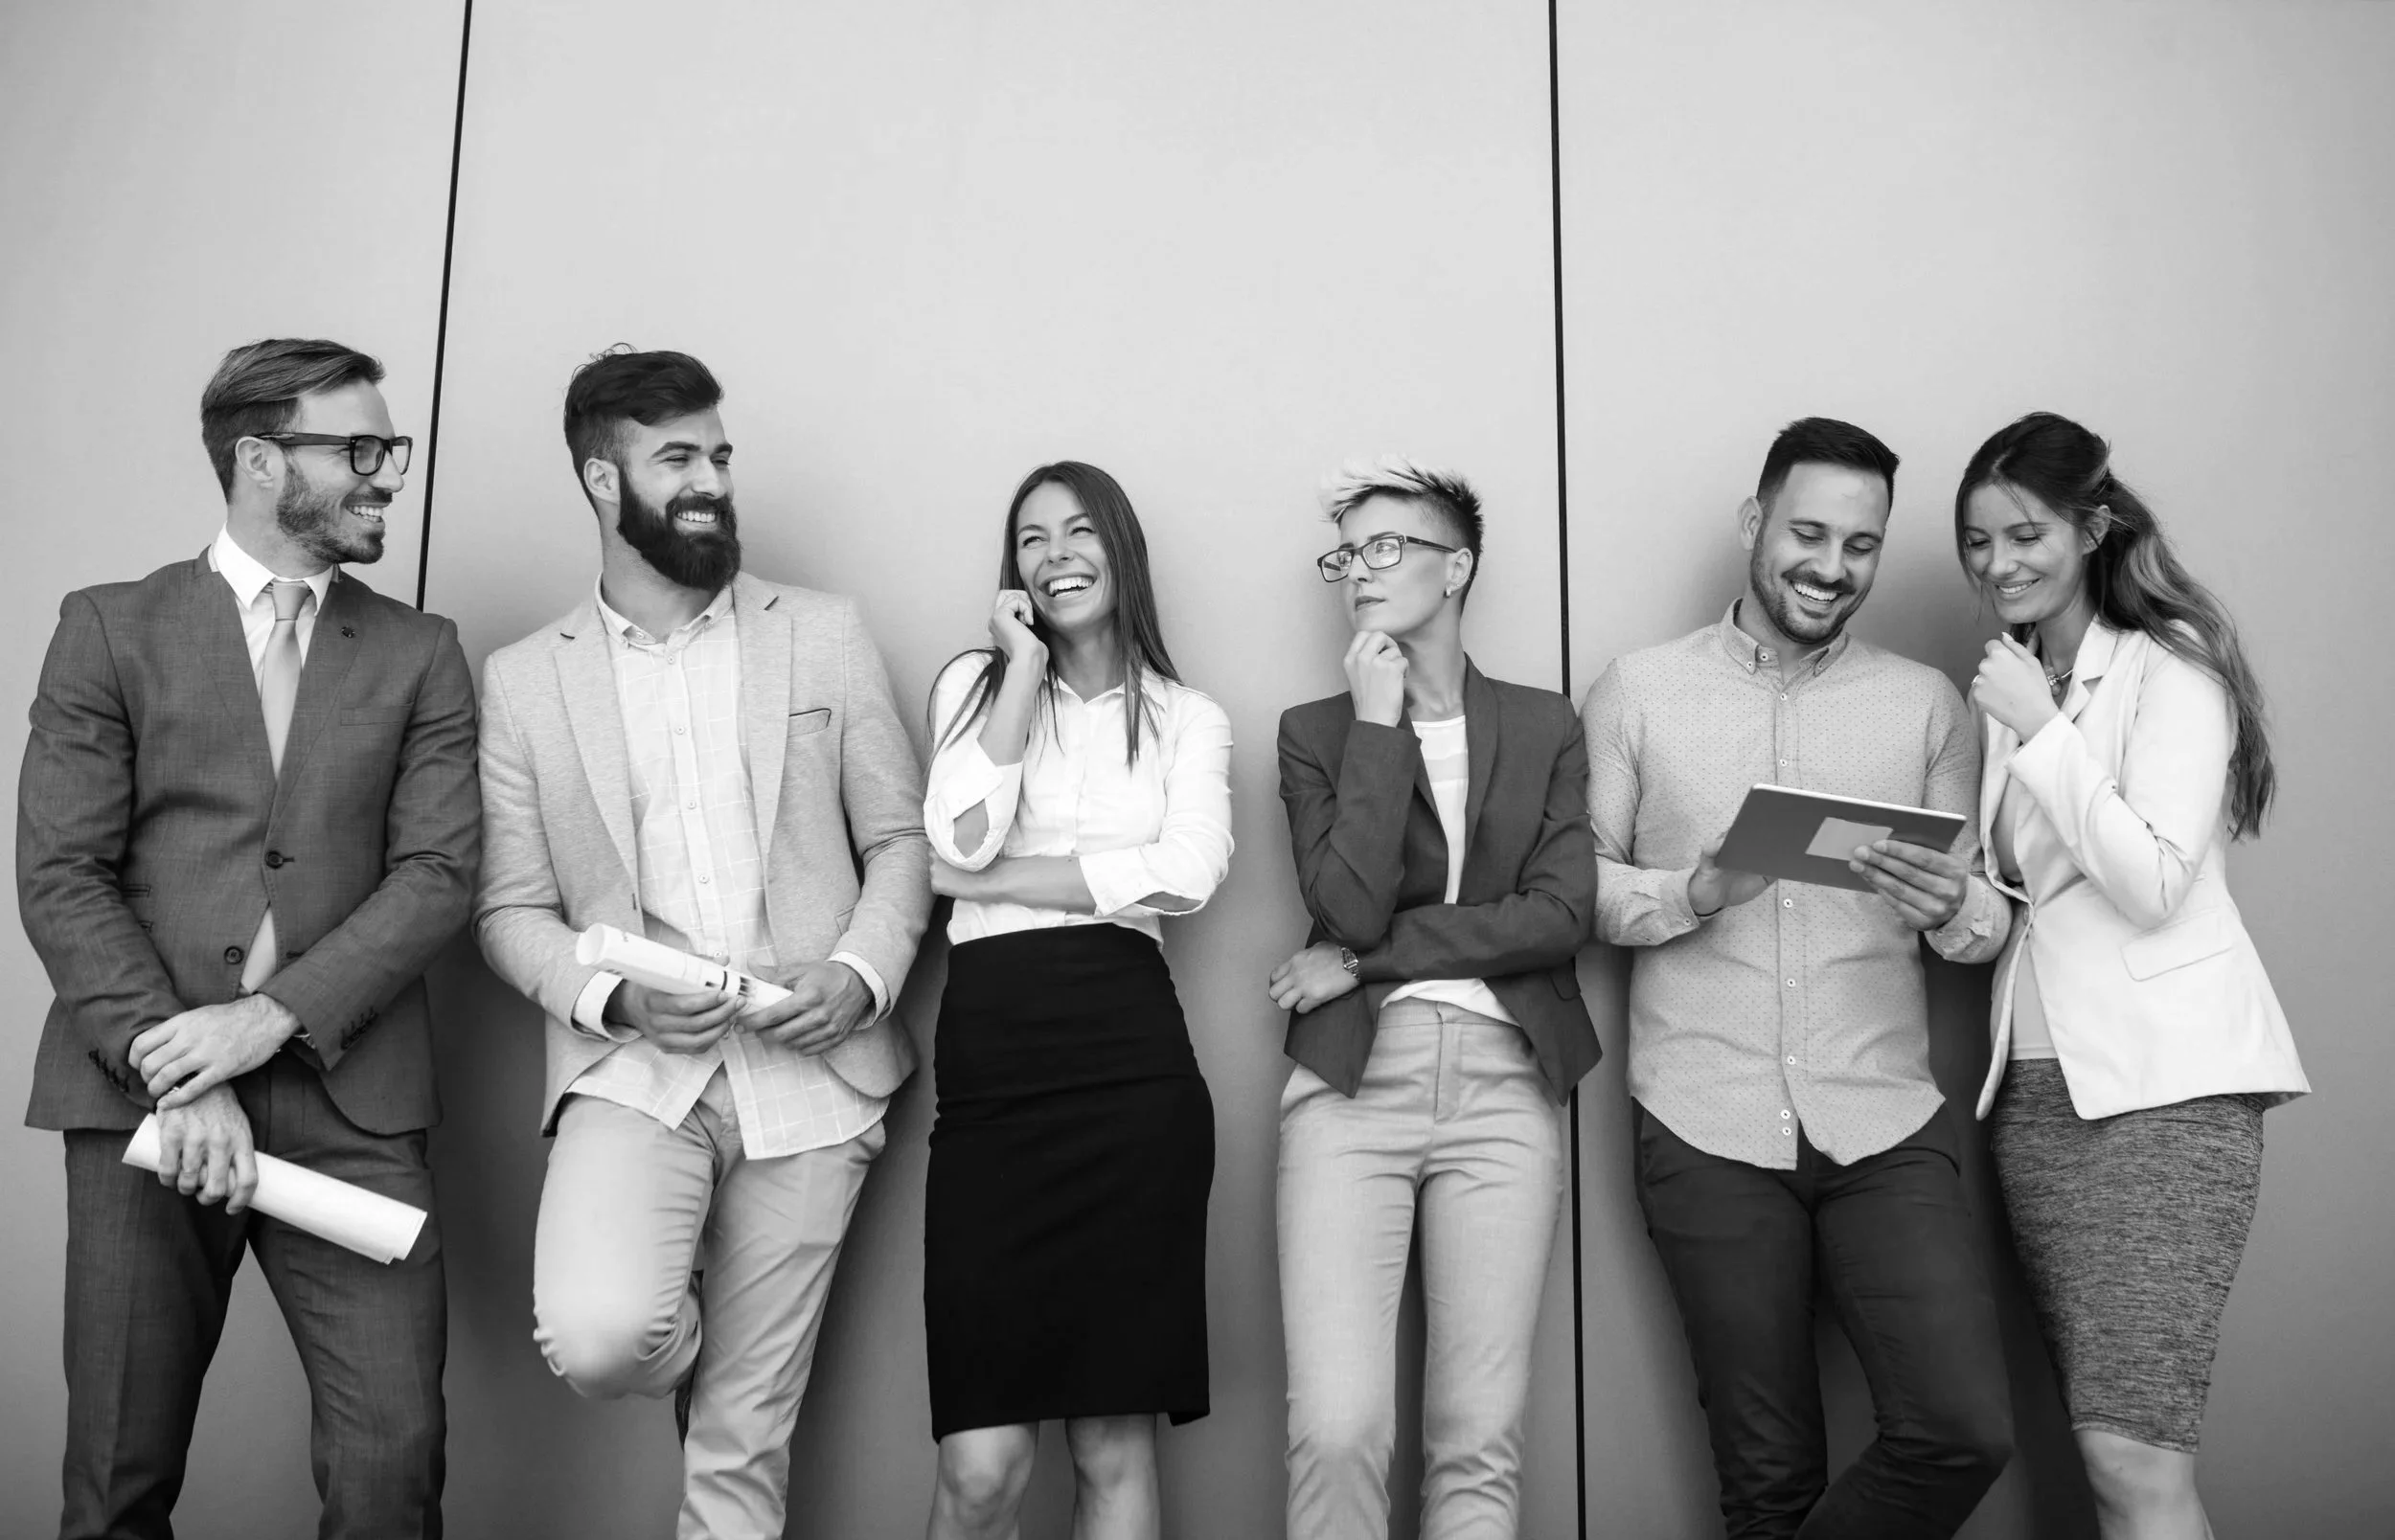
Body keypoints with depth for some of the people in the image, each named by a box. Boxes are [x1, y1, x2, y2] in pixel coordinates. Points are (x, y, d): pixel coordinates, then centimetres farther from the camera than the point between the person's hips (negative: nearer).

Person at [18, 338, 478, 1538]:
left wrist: (274, 1017, -13)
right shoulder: (109, 631, 6)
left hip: (346, 1097, 1)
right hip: (141, 1093, 0)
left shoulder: (420, 654, 10)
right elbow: (57, 877, -1)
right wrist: (175, 1067, -12)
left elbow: (436, 872, 0)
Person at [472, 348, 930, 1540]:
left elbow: (899, 837, 7)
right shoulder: (522, 680, 6)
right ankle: (689, 1350, 14)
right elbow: (510, 907, 5)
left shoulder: (825, 635, 7)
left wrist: (861, 973, -11)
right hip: (630, 1064, 0)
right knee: (599, 1338, -23)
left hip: (813, 1072, 1)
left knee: (743, 1443, 2)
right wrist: (610, 996, -14)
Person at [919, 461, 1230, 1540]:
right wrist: (1027, 668, 1)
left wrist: (988, 879, -5)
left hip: (1132, 1060, 1)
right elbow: (962, 840, -4)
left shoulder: (1190, 720, 14)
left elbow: (1188, 875, -5)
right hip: (989, 1058, 0)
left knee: (1114, 1445, 3)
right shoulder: (976, 681, 14)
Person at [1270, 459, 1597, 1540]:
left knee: (1481, 1442, 0)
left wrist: (1368, 957, -6)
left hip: (1506, 1084, 1)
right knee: (1336, 1432, -10)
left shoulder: (1545, 726, 12)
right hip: (1354, 1077, -1)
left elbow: (1561, 912, -1)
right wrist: (1379, 720, -5)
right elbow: (1348, 905, -6)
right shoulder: (1315, 729, 9)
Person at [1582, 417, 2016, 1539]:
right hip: (1708, 1135, -1)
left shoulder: (1925, 702, 10)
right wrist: (1689, 892, -16)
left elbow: (1990, 921, 8)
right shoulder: (1638, 689, 5)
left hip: (1886, 1124, 2)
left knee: (1964, 1432, -7)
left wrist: (1949, 908, -14)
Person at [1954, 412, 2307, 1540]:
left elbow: (2152, 886, -12)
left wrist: (2042, 731, -14)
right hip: (2036, 1077, 6)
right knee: (2105, 1443, 6)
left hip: (2162, 1077, -6)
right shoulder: (2011, 684, 17)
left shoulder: (2171, 669, -3)